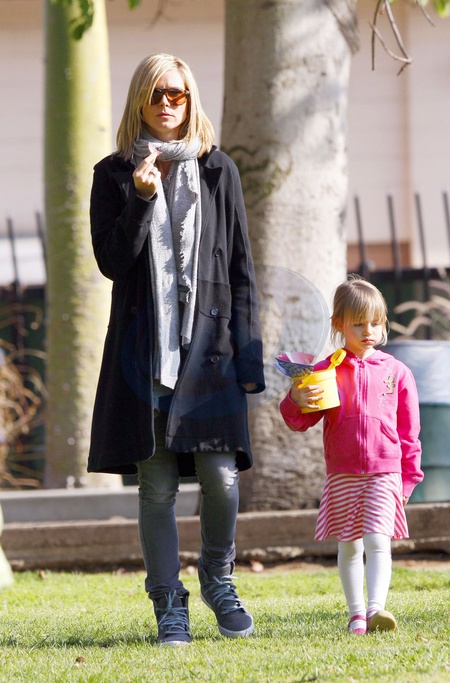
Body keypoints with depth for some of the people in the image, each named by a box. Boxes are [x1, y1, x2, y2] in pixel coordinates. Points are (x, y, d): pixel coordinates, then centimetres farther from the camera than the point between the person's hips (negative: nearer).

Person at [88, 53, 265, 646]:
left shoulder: (218, 172, 10)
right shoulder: (114, 175, 7)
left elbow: (241, 268, 8)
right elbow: (112, 262, -2)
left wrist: (248, 353, 2)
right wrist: (143, 198, -14)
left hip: (209, 343, 0)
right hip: (144, 346, 0)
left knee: (220, 475, -9)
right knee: (157, 485, -1)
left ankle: (218, 579, 15)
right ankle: (169, 606, 9)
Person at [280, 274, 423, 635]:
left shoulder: (396, 372, 4)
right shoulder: (326, 371, 3)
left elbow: (409, 431, 9)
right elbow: (301, 422, 1)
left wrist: (409, 477, 7)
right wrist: (297, 401, -21)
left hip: (385, 473, -1)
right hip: (342, 474, 1)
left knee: (378, 541, -14)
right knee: (349, 546, 6)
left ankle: (376, 608, -24)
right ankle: (356, 615, 14)